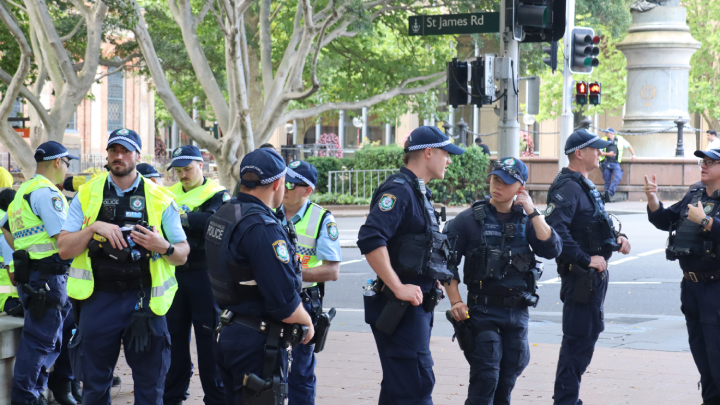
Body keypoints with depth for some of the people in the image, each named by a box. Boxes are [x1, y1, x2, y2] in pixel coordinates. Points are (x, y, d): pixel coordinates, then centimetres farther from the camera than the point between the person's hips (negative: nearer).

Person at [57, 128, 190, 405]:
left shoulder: (159, 200, 4)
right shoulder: (87, 195, 6)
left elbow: (182, 254, 6)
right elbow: (64, 249, 1)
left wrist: (164, 247, -15)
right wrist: (93, 228, -14)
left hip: (144, 299, -1)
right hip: (98, 299, 1)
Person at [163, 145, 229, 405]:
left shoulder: (217, 194, -3)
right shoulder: (170, 194, 13)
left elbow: (212, 220, -22)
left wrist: (179, 216, -28)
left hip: (203, 274, -5)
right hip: (174, 274, 5)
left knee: (208, 339, -1)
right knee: (175, 337, 12)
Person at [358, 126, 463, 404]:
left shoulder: (419, 192, 18)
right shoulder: (399, 189, -13)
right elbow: (370, 240, -27)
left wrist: (430, 281, 15)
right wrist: (399, 288, -25)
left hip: (416, 304, 10)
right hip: (401, 307, -10)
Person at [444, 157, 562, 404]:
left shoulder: (526, 220, 6)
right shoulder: (470, 219, -4)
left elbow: (552, 249, -8)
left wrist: (532, 212, -11)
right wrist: (456, 302, -10)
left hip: (518, 311, 4)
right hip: (483, 310, -4)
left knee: (509, 373, 11)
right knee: (486, 374, -10)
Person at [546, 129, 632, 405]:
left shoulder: (585, 186, 17)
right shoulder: (568, 188, -17)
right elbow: (556, 230, -29)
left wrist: (616, 238, 9)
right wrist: (586, 259, -26)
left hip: (595, 274, 11)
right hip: (581, 275, -11)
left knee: (589, 333, 17)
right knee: (578, 339, -7)